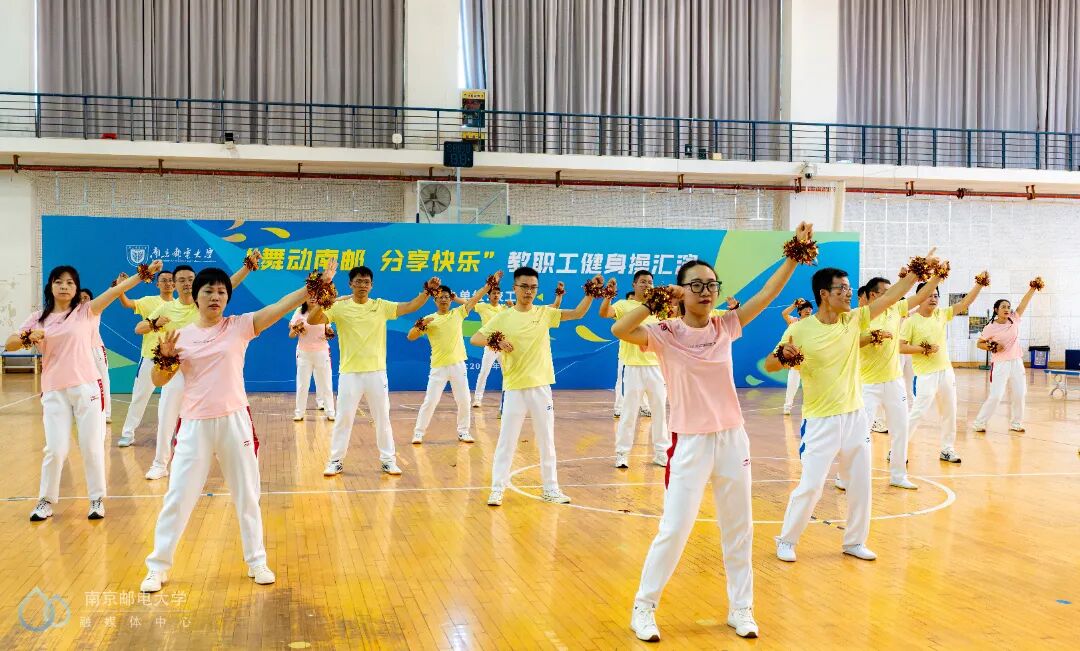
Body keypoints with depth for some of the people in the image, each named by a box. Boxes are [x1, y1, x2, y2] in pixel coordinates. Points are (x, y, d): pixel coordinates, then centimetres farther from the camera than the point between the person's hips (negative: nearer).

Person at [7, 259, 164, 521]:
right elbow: (9, 344, 9)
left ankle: (97, 499, 15)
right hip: (54, 392, 2)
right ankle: (46, 501, 19)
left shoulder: (86, 311, 1)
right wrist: (27, 337, -13)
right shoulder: (38, 318, 9)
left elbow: (115, 290, -12)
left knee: (92, 446, 2)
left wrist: (144, 273, -23)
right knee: (55, 449, 2)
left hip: (87, 388, -2)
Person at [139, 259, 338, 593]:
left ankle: (256, 561, 24)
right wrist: (164, 356, -13)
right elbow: (159, 382, 6)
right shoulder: (182, 336, 3)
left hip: (235, 421, 0)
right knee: (178, 497, 5)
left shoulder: (239, 326, 0)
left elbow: (280, 306, -11)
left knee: (247, 495, 10)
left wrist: (316, 284, -20)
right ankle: (158, 567, 20)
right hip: (194, 425, 0)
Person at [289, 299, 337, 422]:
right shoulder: (299, 312, -3)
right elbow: (291, 335, -1)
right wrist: (296, 329, -21)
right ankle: (299, 412, 12)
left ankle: (330, 412, 9)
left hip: (322, 352, 1)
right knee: (302, 384, 4)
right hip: (304, 353, -1)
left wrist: (329, 334, -11)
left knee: (326, 383, 3)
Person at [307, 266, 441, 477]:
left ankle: (388, 459, 20)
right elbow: (312, 320, -13)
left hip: (376, 372, 2)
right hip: (349, 373, -1)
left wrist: (427, 291, -15)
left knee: (382, 417, 9)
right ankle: (336, 460, 17)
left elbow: (410, 307, -2)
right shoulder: (340, 307, -4)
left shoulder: (381, 306, 2)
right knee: (343, 417, 6)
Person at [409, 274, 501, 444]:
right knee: (430, 401, -2)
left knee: (464, 401, 5)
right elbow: (410, 337, -4)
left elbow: (475, 298, 1)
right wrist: (421, 324, -19)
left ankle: (463, 432, 20)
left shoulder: (458, 313, 4)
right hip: (438, 367, -2)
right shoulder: (429, 319, 0)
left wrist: (490, 283, -3)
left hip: (458, 365, 2)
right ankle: (419, 433, 8)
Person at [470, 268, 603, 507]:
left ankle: (550, 488, 21)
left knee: (547, 441, 10)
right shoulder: (503, 318, -2)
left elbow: (578, 313, 2)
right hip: (514, 388, -2)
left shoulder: (545, 313, 3)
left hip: (541, 387, 2)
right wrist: (494, 341, -22)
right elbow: (474, 339, -3)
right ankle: (497, 489, 11)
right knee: (506, 441, 3)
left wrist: (590, 292, -13)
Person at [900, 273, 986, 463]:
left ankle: (947, 449, 26)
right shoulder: (911, 321, -9)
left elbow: (965, 303, 5)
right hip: (926, 374, -6)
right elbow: (901, 347, -13)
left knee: (950, 412, 12)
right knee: (918, 412, -10)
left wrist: (979, 284, -4)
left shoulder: (942, 314, 6)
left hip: (946, 371, 6)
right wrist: (924, 349, -18)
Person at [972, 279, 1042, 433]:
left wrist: (1033, 288, -11)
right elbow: (979, 344, 2)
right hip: (1000, 364, -5)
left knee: (1018, 395, 7)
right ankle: (980, 423, -1)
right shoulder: (990, 328, -6)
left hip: (1016, 363, 5)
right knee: (996, 396, -10)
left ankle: (1015, 423, 22)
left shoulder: (1014, 320, 3)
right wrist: (992, 348, -14)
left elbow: (1024, 302, -2)